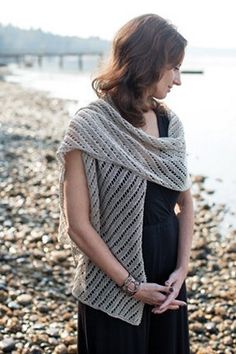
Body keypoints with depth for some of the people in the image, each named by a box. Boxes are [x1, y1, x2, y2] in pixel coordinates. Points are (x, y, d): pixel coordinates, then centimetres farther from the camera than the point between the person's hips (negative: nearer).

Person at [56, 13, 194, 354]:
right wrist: (131, 285, -12)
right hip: (113, 288, -5)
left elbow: (185, 202, 7)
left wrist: (182, 269, -5)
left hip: (166, 276, 5)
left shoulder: (170, 122, 1)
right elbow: (78, 226, -16)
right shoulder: (89, 126, -17)